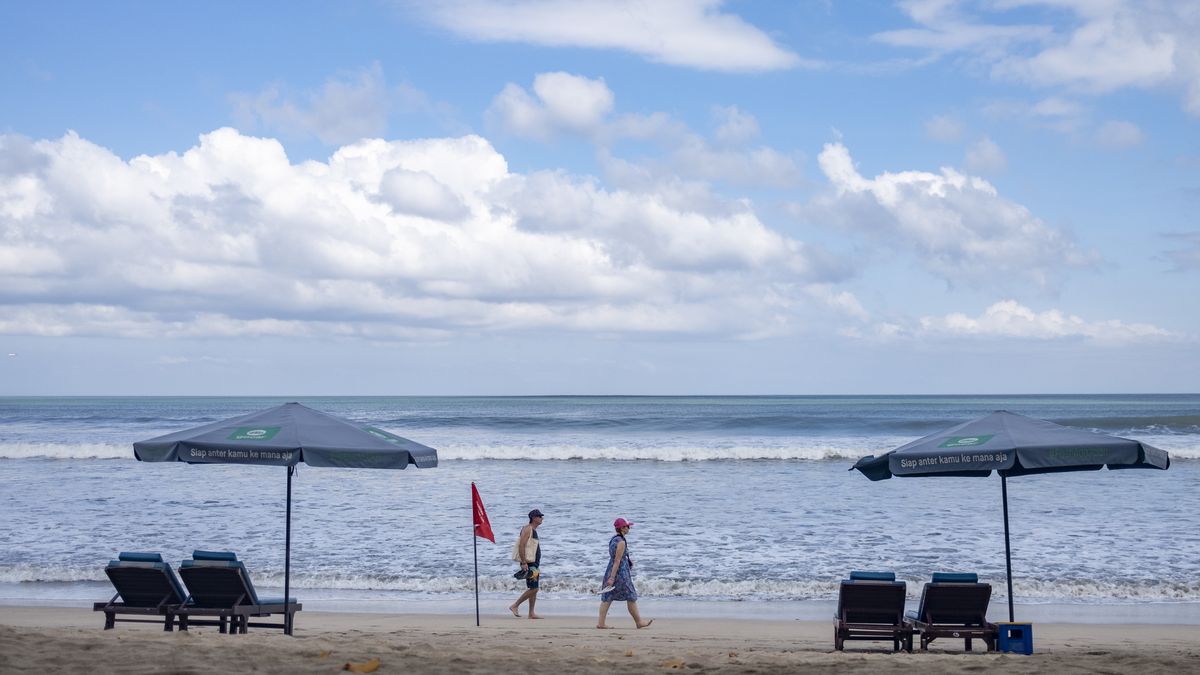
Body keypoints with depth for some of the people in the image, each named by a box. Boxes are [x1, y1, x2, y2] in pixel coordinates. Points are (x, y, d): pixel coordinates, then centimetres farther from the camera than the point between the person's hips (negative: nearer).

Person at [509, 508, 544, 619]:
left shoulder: (534, 531, 18)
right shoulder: (527, 529, -12)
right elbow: (521, 546, -20)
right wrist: (524, 563, -24)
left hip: (534, 564, 10)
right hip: (528, 564, -10)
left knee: (534, 589, 8)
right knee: (533, 589, -12)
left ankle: (531, 613, 9)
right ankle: (515, 606, -4)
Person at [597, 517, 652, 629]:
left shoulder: (613, 539, 10)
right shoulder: (621, 542, -18)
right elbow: (617, 561, -21)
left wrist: (627, 561, 31)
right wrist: (612, 578, -23)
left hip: (611, 570, 9)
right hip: (620, 572, -9)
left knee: (607, 597, 5)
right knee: (631, 597, 5)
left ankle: (601, 623, 2)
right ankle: (639, 622, 15)